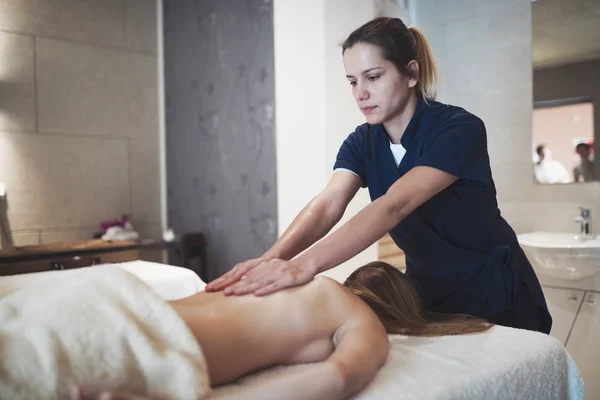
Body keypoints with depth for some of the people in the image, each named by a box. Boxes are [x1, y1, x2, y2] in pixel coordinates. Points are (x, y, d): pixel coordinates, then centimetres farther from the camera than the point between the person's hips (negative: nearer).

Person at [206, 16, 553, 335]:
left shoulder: (459, 129, -24)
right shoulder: (361, 143, -5)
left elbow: (395, 205, -38)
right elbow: (328, 203, -23)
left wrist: (306, 264, -51)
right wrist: (272, 258, -43)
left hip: (493, 294, -5)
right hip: (426, 293, 5)